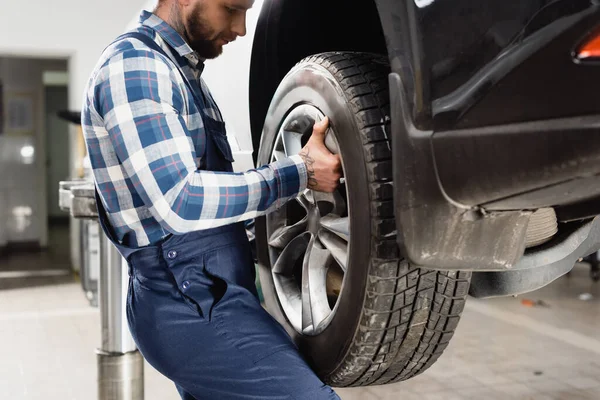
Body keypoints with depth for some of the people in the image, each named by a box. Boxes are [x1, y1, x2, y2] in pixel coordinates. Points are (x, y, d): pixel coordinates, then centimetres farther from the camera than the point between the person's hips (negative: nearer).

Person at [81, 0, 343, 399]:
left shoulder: (181, 70, 17)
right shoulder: (133, 63, -13)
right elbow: (179, 201, -23)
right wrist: (300, 172, -17)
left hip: (200, 296, 10)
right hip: (190, 306, -10)